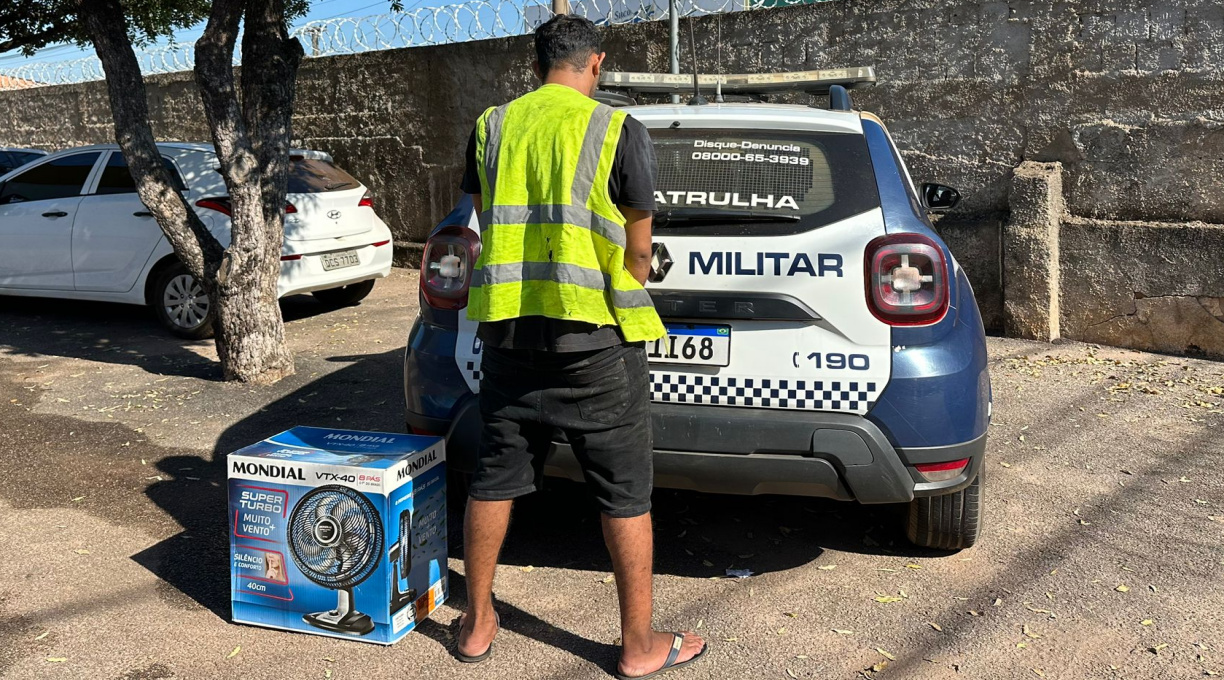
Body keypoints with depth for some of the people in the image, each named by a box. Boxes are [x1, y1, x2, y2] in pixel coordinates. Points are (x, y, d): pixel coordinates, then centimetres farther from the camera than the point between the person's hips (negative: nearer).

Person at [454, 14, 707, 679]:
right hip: (594, 336, -4)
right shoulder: (618, 131, -6)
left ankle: (478, 622, 29)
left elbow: (489, 223, 12)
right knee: (625, 493, 7)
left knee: (495, 476, 16)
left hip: (506, 326, 5)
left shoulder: (491, 127, 6)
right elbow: (638, 252, -3)